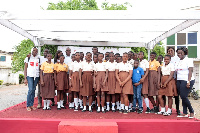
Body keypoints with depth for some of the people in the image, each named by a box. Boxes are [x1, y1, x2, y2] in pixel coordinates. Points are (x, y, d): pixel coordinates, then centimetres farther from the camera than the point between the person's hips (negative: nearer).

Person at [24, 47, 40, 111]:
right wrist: (25, 78, -4)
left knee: (33, 90, 5)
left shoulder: (38, 59, 11)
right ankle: (28, 105, -1)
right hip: (30, 75, -3)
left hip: (36, 76, 3)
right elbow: (25, 68, 3)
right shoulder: (28, 58, 5)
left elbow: (40, 69, 11)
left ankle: (31, 105, 12)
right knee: (30, 90, -11)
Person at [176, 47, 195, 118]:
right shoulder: (178, 62, 17)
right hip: (179, 81, 7)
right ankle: (184, 113, 9)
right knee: (182, 97, 5)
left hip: (186, 81, -7)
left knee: (184, 96, -11)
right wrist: (176, 82, 10)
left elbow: (190, 71, -11)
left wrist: (188, 81, -20)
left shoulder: (188, 60, -3)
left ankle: (192, 111, 6)